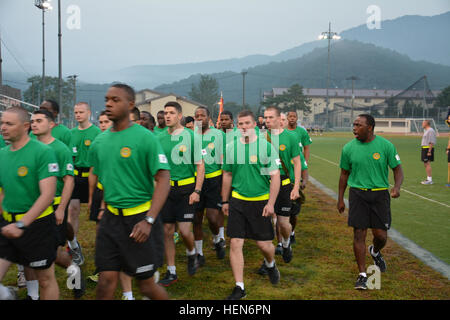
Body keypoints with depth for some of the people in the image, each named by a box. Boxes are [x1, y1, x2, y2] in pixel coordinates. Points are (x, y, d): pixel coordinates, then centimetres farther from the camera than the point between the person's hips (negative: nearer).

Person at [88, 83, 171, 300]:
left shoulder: (145, 138, -12)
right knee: (106, 280, 3)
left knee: (146, 284, 6)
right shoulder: (100, 141, 6)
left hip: (140, 217, -5)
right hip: (111, 217, 5)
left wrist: (148, 221, -23)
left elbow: (163, 180, -16)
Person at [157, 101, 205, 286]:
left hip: (186, 188, -3)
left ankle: (191, 254, 26)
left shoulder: (191, 136, -5)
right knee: (167, 231, 6)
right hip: (166, 188, 4)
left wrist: (197, 191, -12)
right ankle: (171, 272, 19)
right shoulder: (160, 137, 5)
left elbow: (200, 165, -5)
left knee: (184, 230, -8)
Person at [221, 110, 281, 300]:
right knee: (235, 244, -4)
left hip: (261, 201, -2)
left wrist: (270, 203, -10)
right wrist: (225, 201, 15)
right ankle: (239, 287, 8)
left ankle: (270, 264, 40)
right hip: (237, 201, 2)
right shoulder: (231, 147, 4)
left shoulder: (266, 147, -4)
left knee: (264, 244, 3)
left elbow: (275, 177, -4)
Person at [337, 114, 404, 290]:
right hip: (358, 194, 1)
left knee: (381, 235, 0)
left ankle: (375, 252, 38)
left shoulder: (386, 145, -4)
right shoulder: (349, 148, 1)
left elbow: (397, 169, 3)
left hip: (380, 194, 0)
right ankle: (362, 274, 8)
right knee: (359, 234, -3)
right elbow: (344, 174, 11)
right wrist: (340, 199, 10)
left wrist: (397, 187, -17)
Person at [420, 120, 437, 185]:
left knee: (427, 164, -10)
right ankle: (428, 178, 17)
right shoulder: (426, 130, 18)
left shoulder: (430, 131, -14)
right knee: (426, 164, 12)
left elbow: (431, 142, -20)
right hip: (424, 148, 10)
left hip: (428, 149, -10)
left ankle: (429, 180, -9)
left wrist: (429, 151, -23)